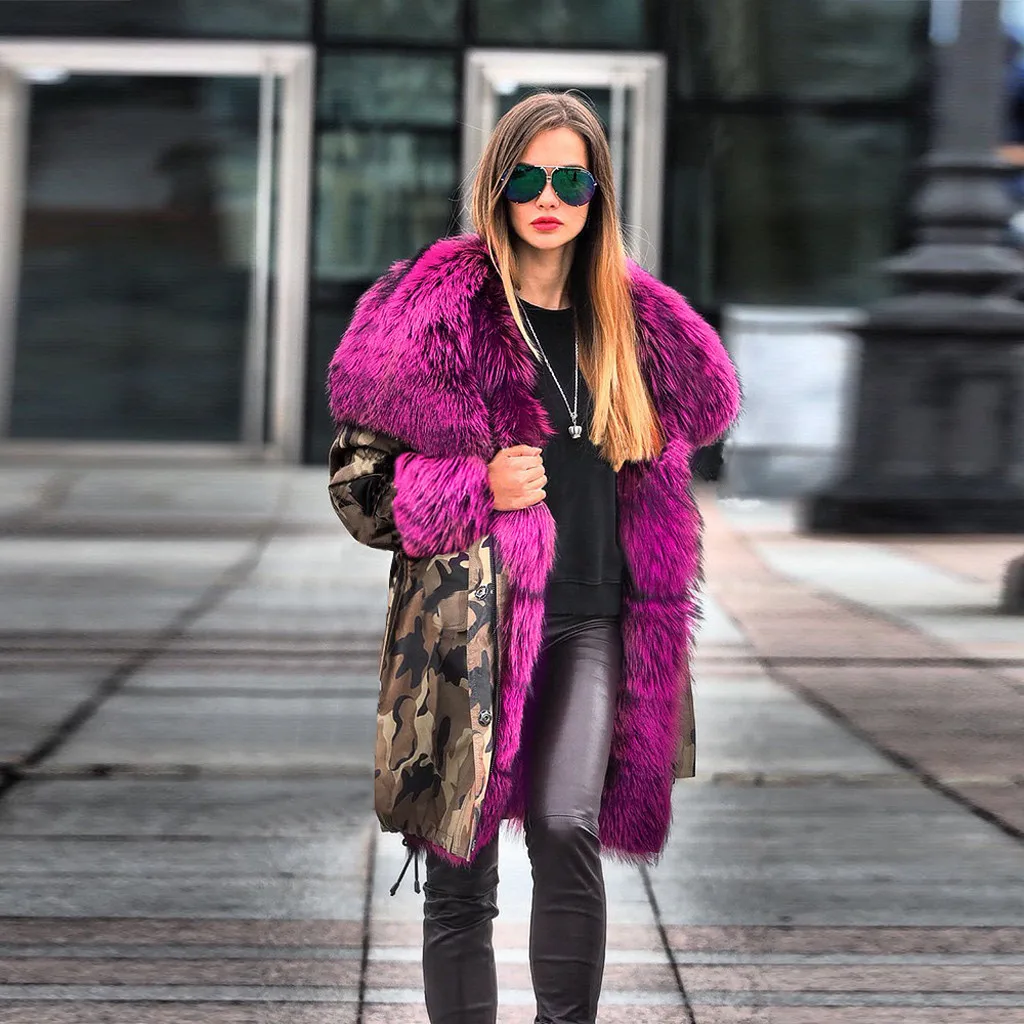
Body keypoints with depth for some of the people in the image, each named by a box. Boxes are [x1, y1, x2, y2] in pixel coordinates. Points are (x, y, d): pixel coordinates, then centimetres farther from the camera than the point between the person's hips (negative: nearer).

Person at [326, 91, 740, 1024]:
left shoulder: (633, 323, 9)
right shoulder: (438, 309, -3)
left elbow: (702, 406, 26)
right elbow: (355, 481, -1)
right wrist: (478, 491, -16)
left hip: (589, 623, 2)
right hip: (466, 623, -2)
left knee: (565, 825, -21)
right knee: (461, 879, 3)